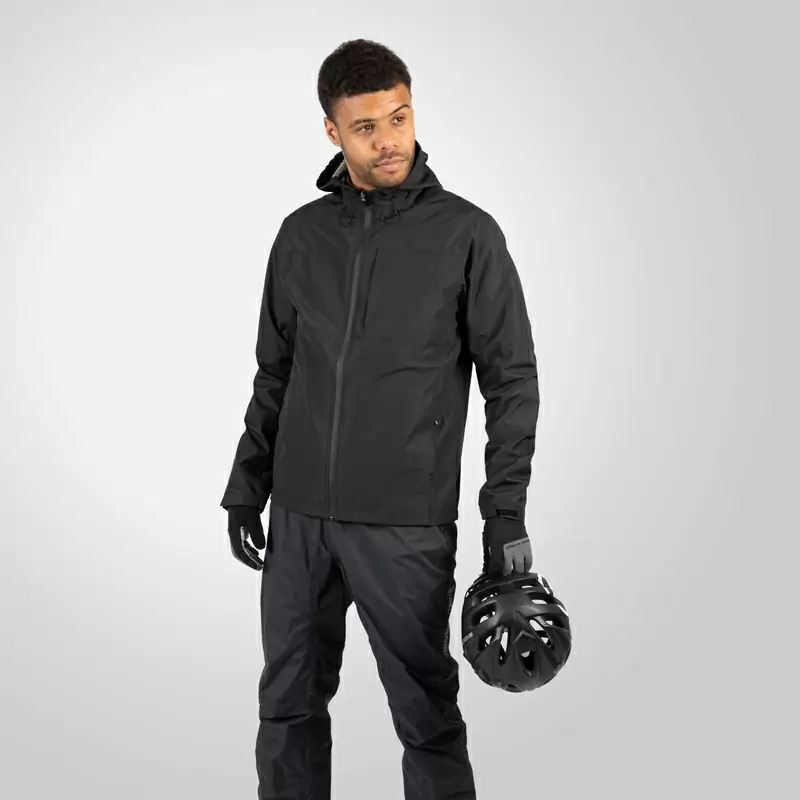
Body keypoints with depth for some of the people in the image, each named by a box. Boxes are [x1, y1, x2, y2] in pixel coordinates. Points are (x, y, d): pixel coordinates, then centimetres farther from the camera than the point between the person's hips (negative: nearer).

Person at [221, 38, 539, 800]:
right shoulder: (302, 234, 7)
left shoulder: (466, 234, -5)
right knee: (288, 704, 14)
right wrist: (247, 486, 11)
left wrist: (506, 510, -9)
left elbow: (511, 378, -4)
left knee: (426, 714, 6)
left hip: (406, 526, -4)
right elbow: (275, 373, 14)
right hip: (298, 516, 4)